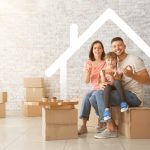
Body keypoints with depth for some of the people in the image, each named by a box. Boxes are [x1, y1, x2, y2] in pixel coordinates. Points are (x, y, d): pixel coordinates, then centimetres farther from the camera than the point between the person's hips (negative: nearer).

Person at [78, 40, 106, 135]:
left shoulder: (106, 62, -3)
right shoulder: (88, 63, 6)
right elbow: (86, 81, 2)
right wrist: (88, 72, -17)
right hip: (95, 89, 3)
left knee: (92, 98, -31)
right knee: (86, 97, -29)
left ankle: (103, 119, -8)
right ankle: (84, 125, -29)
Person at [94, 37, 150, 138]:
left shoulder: (134, 59, -4)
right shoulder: (116, 63, 18)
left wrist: (132, 75, -28)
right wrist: (105, 84, -9)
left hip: (134, 96, -8)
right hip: (123, 95, 8)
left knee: (100, 94, -22)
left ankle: (111, 129, -19)